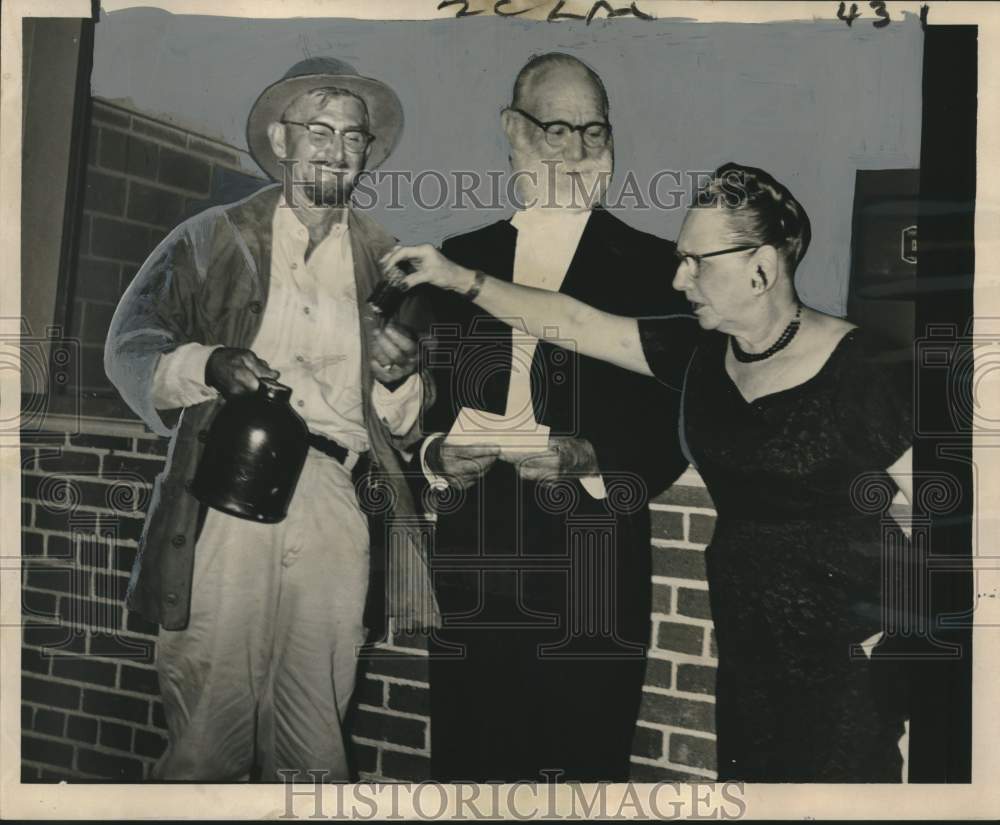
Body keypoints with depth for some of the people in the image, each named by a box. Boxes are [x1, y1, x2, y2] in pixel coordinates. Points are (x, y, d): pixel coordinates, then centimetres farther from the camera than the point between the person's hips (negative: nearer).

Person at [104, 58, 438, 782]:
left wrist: (397, 376, -3)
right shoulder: (213, 240, 12)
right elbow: (129, 347, 7)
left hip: (334, 511, 2)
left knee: (315, 747, 1)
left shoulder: (385, 261, 18)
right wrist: (207, 365, -11)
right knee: (209, 734, -3)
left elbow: (406, 425, 19)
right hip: (227, 502, -2)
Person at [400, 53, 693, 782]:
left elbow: (674, 426, -2)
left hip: (591, 588, -2)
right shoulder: (459, 259, 11)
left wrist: (588, 459, -17)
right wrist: (437, 455, -8)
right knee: (469, 769, 10)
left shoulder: (650, 266, 2)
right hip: (467, 582, 3)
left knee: (587, 765, 5)